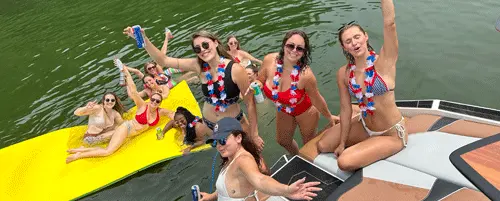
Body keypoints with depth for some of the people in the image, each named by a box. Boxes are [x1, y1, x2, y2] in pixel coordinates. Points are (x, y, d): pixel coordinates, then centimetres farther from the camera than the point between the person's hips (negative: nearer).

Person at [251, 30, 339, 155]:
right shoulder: (269, 60, -28)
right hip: (283, 111, 5)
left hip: (305, 111, -4)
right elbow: (260, 81, -9)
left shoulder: (306, 75, -39)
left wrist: (329, 117, -5)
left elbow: (316, 100, -21)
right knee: (283, 141, 29)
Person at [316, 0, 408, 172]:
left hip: (392, 134, -6)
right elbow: (345, 109, -2)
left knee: (345, 162, -19)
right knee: (322, 146, 11)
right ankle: (366, 145, 28)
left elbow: (389, 23, -34)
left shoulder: (384, 62, -20)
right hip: (364, 127, 6)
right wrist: (342, 143, 2)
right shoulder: (343, 73, -8)